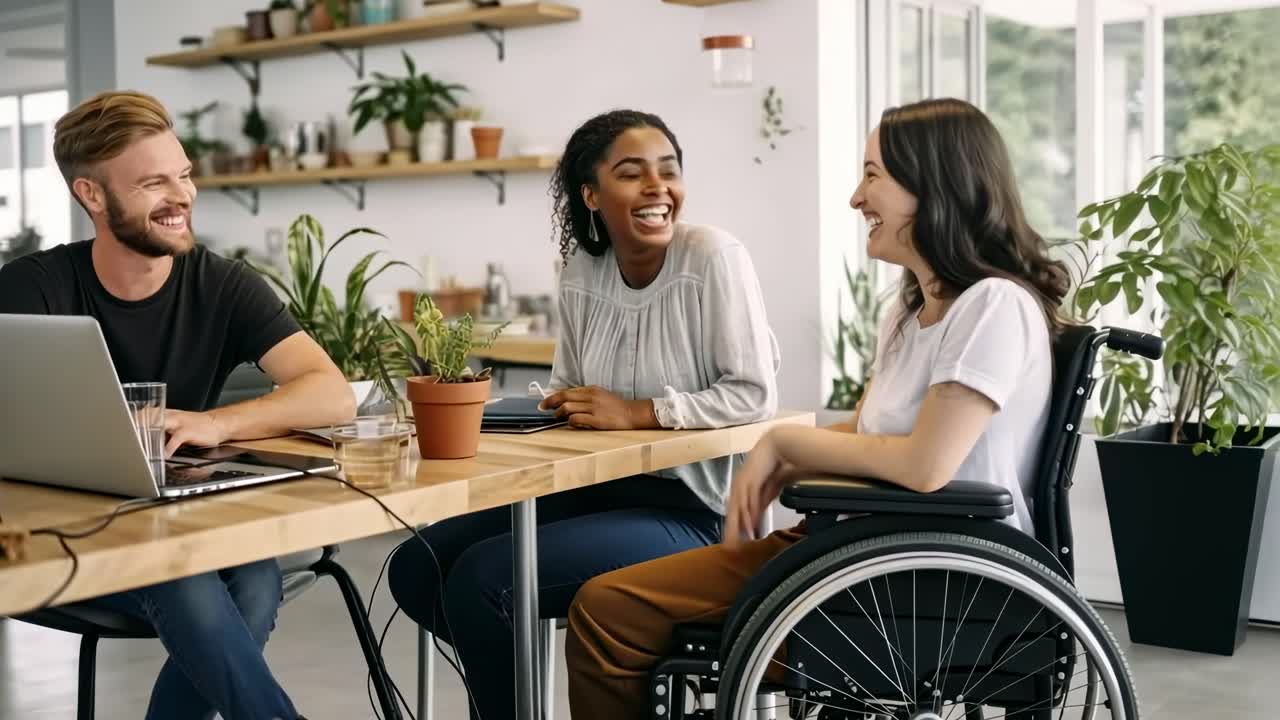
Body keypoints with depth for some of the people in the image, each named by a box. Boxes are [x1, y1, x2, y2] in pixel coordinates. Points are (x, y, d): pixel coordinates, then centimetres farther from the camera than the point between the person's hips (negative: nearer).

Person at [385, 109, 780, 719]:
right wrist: (554, 404, -7)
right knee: (418, 569, -1)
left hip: (686, 509, -7)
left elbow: (755, 396, -17)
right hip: (598, 487, 7)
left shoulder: (714, 258, -14)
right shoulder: (581, 272, 5)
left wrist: (636, 412, -21)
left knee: (479, 580, -21)